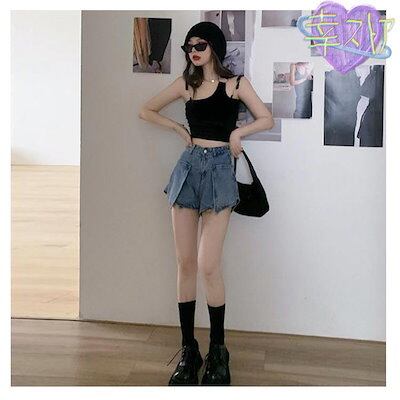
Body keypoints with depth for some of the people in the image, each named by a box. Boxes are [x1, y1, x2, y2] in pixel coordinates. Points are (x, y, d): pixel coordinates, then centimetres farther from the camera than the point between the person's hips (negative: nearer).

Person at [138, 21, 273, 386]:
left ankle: (217, 351, 6)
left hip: (219, 169, -4)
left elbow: (267, 120, 8)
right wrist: (179, 128, 9)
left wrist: (238, 131, -7)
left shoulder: (235, 83, 4)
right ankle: (188, 350, 12)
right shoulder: (186, 83, 13)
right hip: (188, 167, 4)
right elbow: (146, 110, 21)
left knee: (208, 265, -10)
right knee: (185, 263, 3)